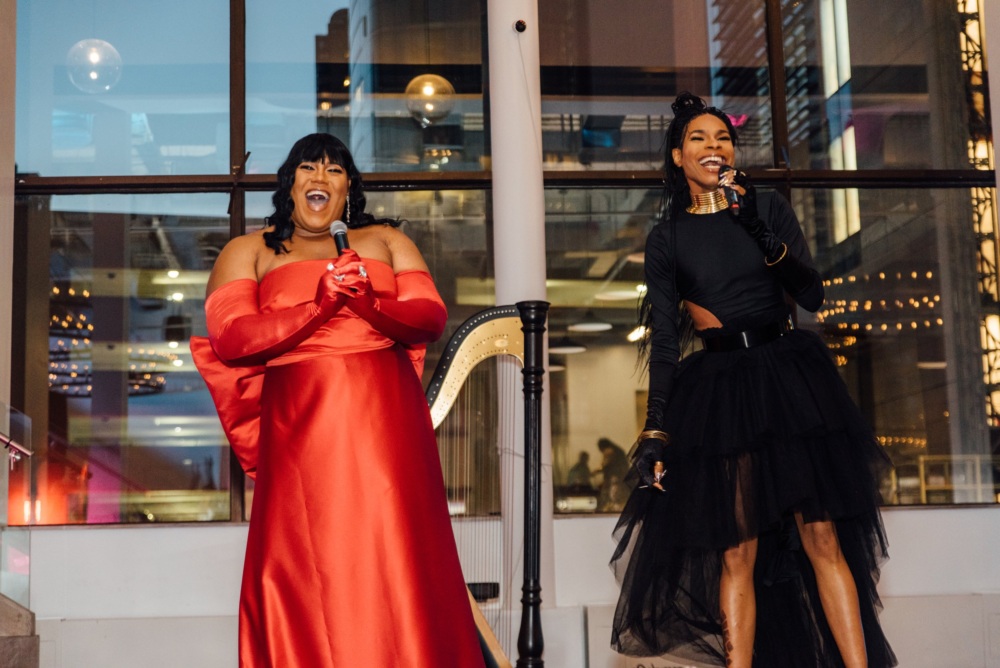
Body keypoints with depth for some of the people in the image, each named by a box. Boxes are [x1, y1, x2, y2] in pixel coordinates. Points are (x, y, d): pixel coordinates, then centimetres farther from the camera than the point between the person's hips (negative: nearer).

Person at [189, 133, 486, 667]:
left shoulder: (385, 241, 19)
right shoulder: (248, 252, 14)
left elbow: (431, 317, 6)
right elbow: (228, 339, -3)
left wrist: (369, 301, -14)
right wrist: (319, 306, -13)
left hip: (385, 425, 1)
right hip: (299, 428, -1)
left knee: (395, 568, -3)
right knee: (305, 578, -4)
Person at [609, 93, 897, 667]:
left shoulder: (769, 208, 10)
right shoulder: (666, 238, 8)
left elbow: (812, 295, 0)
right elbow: (663, 340, 5)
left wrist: (759, 231, -13)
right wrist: (655, 429, -2)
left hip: (790, 377, 0)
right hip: (718, 391, 0)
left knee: (822, 538, -5)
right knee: (737, 550, -5)